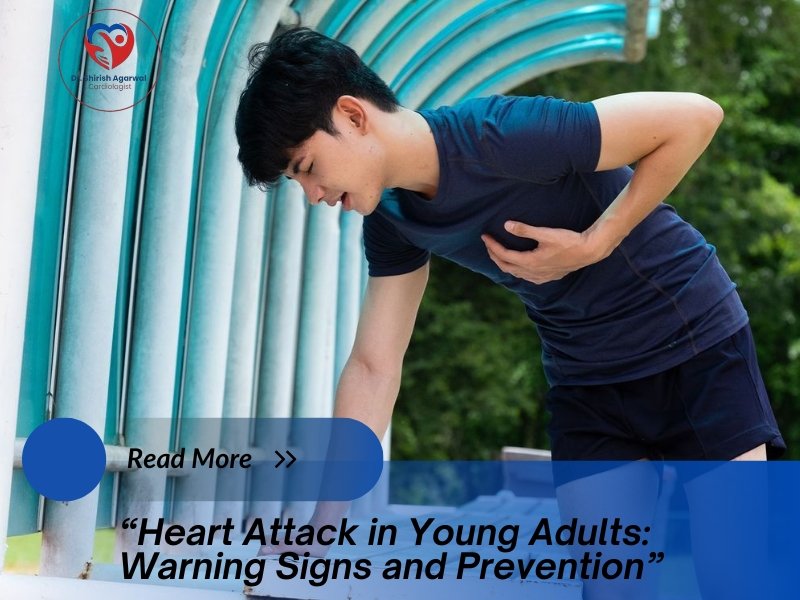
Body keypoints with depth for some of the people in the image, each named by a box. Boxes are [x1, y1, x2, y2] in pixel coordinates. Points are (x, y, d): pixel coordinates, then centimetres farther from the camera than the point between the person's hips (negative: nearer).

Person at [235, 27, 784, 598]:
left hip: (695, 342, -6)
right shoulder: (391, 220, -4)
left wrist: (593, 245, -24)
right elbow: (373, 368, -3)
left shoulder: (503, 136, -28)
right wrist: (321, 530, -8)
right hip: (586, 380, 6)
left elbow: (696, 116, -25)